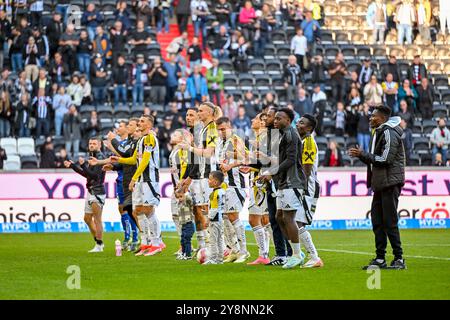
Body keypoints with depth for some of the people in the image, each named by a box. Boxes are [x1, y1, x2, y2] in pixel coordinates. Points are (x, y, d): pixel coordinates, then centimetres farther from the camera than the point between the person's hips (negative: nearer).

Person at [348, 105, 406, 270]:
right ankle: (380, 259, 14)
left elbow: (385, 159, -19)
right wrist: (361, 155, 4)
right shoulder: (379, 133, 18)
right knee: (377, 221, 9)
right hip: (380, 184, 10)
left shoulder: (389, 133, -12)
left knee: (390, 222, -8)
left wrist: (363, 154, -14)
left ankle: (399, 259, -3)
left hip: (390, 182, -10)